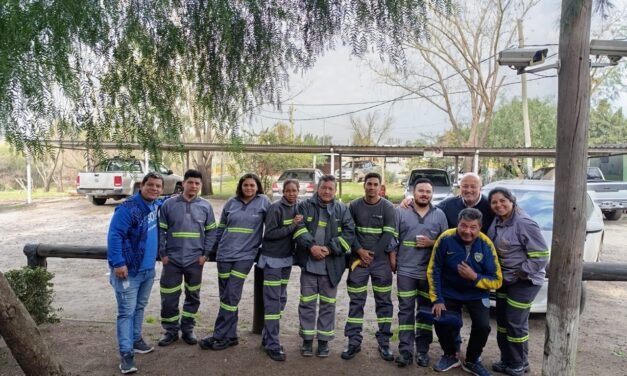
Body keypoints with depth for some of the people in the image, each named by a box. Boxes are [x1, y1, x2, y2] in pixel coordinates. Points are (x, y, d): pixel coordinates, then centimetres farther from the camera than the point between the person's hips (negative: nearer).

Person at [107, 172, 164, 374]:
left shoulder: (156, 206, 7)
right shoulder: (128, 208, -20)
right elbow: (114, 235, -23)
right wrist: (118, 263, -26)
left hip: (148, 268, 8)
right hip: (128, 270, -8)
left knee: (140, 307, 21)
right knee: (127, 311, -4)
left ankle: (136, 340, 36)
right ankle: (126, 353, 1)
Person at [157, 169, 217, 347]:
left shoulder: (206, 206, 1)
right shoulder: (169, 204, -3)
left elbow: (211, 232, 5)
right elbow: (160, 231, 0)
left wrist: (205, 254, -3)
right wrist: (163, 254, -5)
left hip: (195, 260, 1)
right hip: (172, 260, -1)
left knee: (193, 297, 13)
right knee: (169, 298, 4)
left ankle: (188, 329, 28)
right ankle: (171, 330, 21)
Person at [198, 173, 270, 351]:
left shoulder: (263, 201, -2)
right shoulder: (231, 202, 7)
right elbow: (221, 227, 15)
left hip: (245, 255, -4)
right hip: (224, 254, 4)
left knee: (231, 296, -5)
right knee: (225, 296, 8)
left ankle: (220, 336, 4)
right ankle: (230, 336, 18)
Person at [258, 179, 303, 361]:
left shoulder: (298, 207, 5)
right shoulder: (275, 208, -15)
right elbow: (270, 234, -20)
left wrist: (296, 225, -5)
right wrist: (293, 226, -20)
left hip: (287, 259, 7)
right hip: (273, 259, -7)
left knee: (281, 299, 12)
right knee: (272, 301, -7)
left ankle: (268, 337, 24)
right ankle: (272, 345, -2)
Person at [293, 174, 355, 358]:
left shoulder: (342, 210, 4)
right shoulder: (305, 206, 3)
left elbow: (349, 232, -4)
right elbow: (299, 228, -8)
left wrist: (330, 249, -15)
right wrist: (311, 246, -22)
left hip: (331, 265, 0)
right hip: (309, 262, 0)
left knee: (327, 304, 9)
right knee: (307, 302, 8)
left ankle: (324, 340, 22)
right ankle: (307, 339, 21)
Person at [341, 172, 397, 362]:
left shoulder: (388, 207, -2)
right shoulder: (354, 206, 3)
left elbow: (389, 235, -7)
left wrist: (371, 255, -11)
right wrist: (360, 251, -11)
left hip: (381, 261, -1)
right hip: (358, 260, 1)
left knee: (384, 302, 4)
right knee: (356, 302, 4)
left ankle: (384, 342, 15)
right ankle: (354, 341, 12)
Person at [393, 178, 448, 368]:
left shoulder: (439, 215, 5)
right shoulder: (401, 212, 1)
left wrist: (431, 243, -11)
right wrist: (393, 260, -3)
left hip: (430, 272, 1)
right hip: (406, 270, -1)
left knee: (426, 311, 8)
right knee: (406, 310, 2)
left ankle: (422, 350, 18)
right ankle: (405, 350, 8)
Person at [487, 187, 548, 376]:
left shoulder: (525, 224, -23)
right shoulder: (497, 221, 1)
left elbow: (541, 256, -21)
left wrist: (520, 273, -17)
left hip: (525, 281, -8)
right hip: (505, 279, 8)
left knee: (516, 323, 0)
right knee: (502, 320, 15)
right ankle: (506, 360, 30)